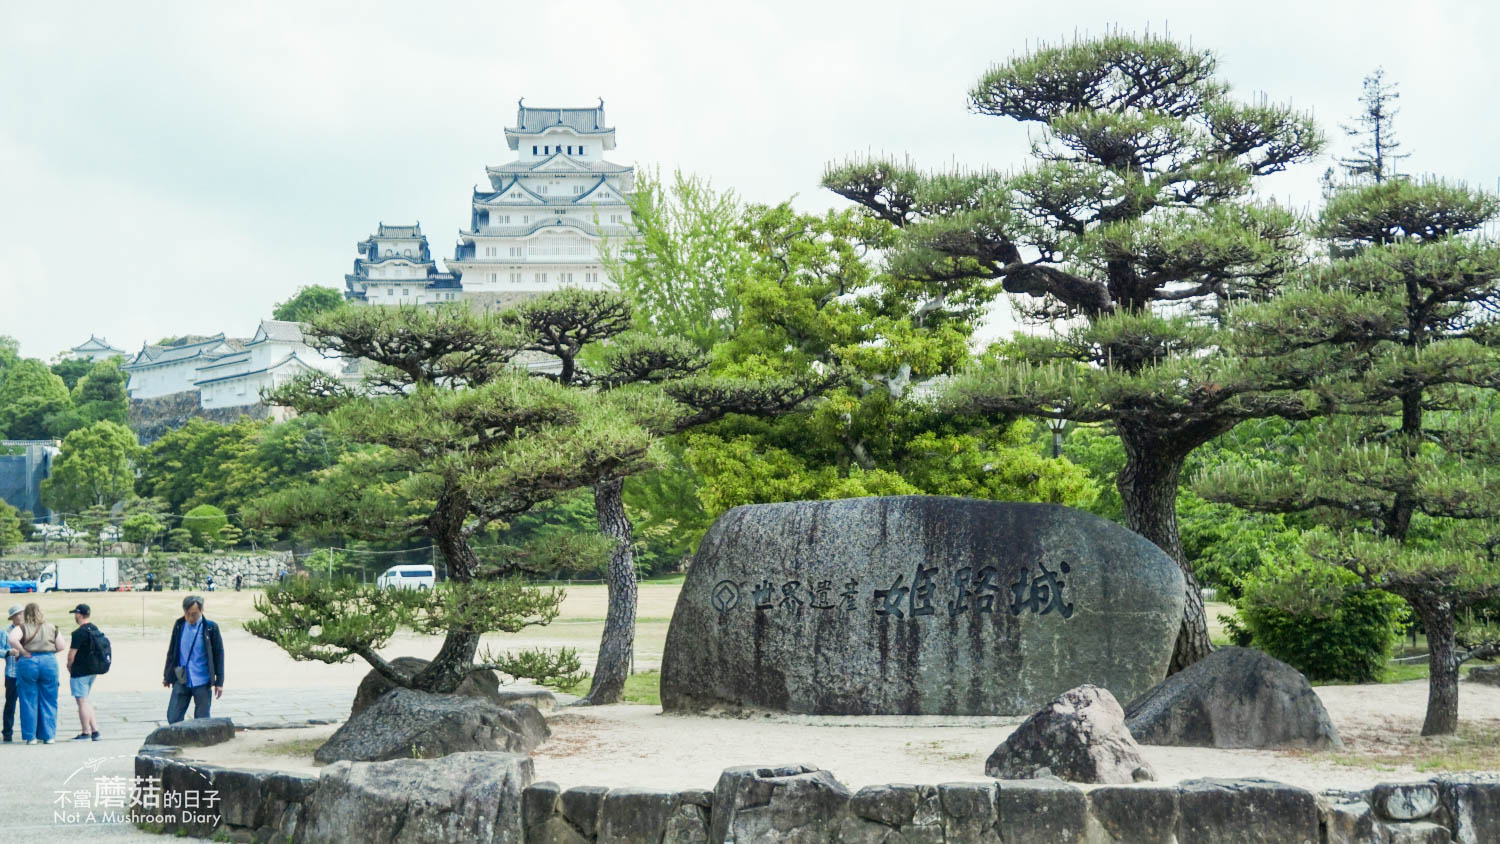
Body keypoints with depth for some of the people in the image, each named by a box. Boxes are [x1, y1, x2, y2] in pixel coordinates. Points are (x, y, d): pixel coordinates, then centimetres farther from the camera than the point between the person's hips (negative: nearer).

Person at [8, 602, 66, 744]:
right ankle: (48, 735, 8)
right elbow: (61, 646, 4)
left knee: (28, 702, 6)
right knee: (48, 702, 9)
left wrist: (24, 652, -10)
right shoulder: (52, 628, 7)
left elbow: (12, 639, -19)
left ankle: (31, 737, 5)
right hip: (49, 662, 2)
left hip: (28, 663, -2)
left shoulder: (22, 628, 0)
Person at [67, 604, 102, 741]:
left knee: (82, 701, -2)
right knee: (85, 701, 16)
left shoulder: (79, 633, -17)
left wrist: (69, 667, 2)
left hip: (80, 672, -9)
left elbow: (71, 654, -17)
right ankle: (95, 730, 12)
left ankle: (85, 733, 2)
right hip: (92, 670, 9)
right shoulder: (95, 629, 10)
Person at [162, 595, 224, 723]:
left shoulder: (210, 628, -7)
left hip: (202, 683, -3)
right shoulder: (179, 625, 2)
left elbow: (219, 655, -2)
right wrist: (167, 675, 16)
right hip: (181, 681, 3)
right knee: (173, 718, 1)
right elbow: (172, 651, 13)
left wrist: (219, 682, -3)